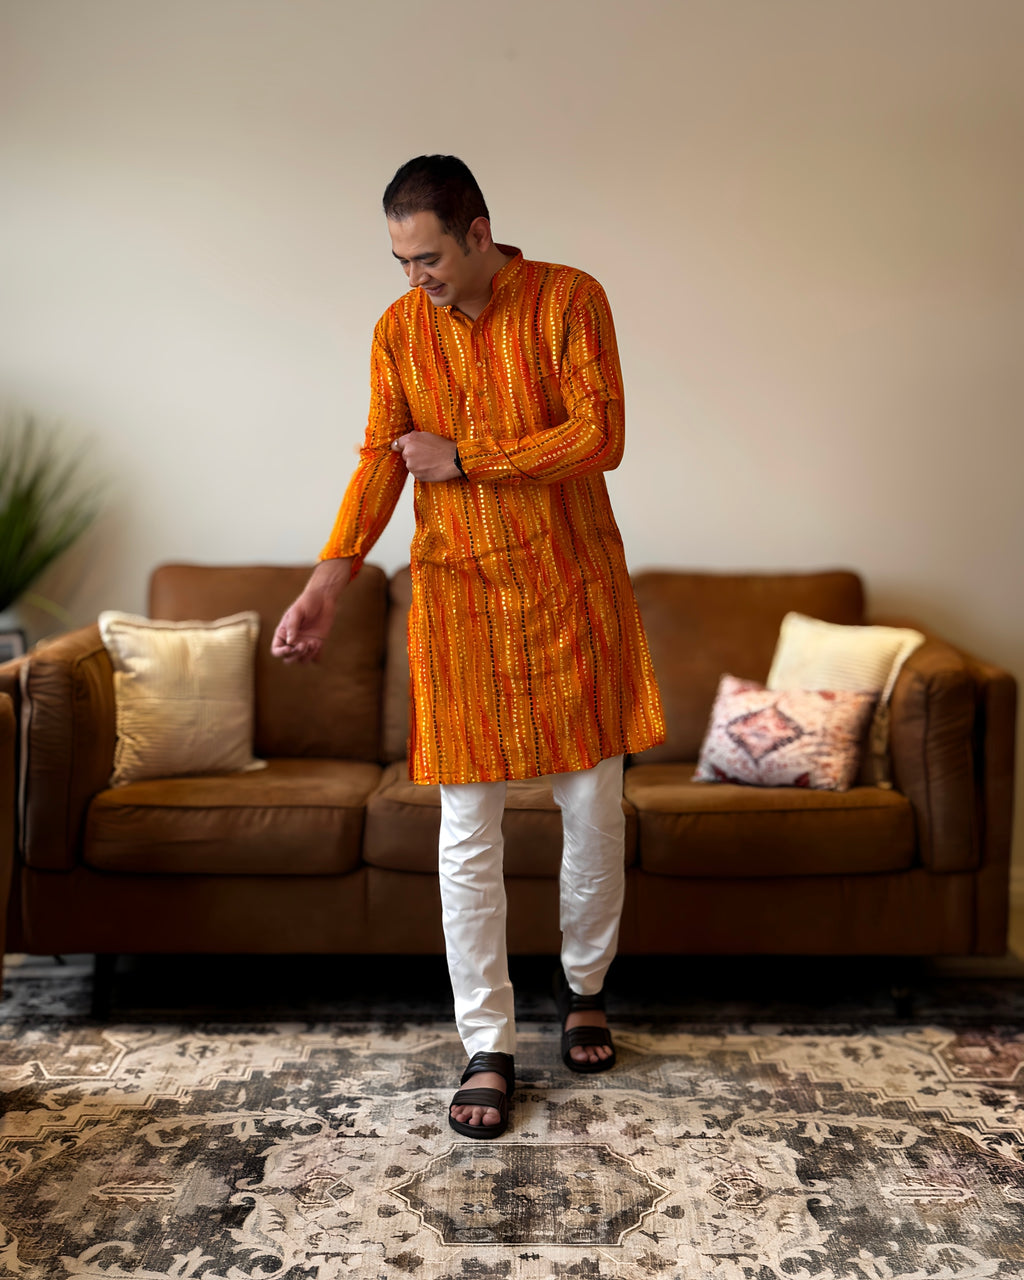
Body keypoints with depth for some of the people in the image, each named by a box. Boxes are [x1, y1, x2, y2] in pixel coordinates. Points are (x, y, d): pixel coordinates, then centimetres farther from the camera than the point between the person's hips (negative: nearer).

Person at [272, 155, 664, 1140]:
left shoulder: (568, 301, -5)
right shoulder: (398, 330, 4)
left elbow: (599, 438, -13)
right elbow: (381, 459, -1)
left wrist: (462, 457, -14)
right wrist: (328, 580, -14)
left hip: (571, 587, -1)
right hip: (457, 593, 2)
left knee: (593, 807, 7)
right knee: (467, 832, 0)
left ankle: (583, 986, 32)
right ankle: (488, 1049, 11)